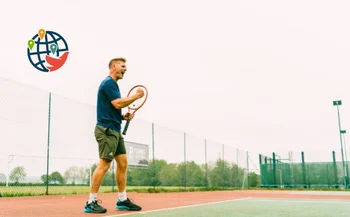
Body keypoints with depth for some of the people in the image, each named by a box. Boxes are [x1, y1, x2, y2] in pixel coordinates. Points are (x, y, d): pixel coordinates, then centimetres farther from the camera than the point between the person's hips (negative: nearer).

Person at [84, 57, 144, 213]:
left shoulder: (112, 84, 21)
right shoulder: (108, 82, -9)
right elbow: (117, 103, -20)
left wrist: (123, 116, 8)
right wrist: (136, 96, -9)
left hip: (114, 130, 10)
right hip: (106, 129, -10)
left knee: (123, 163, 8)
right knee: (104, 165, -10)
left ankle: (122, 200, 14)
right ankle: (91, 202, -3)